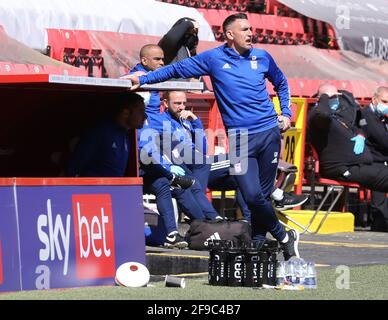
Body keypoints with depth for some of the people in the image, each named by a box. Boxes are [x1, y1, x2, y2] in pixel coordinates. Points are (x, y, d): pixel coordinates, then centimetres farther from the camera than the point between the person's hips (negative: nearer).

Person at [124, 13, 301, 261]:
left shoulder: (262, 57, 11)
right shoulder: (214, 59, 3)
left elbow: (281, 83, 27)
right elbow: (177, 69, 5)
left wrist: (286, 113, 15)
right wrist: (143, 80, -1)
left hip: (269, 133, 2)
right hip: (240, 139, -2)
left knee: (264, 193, 1)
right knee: (252, 195, -12)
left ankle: (257, 242, 12)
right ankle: (284, 236, 5)